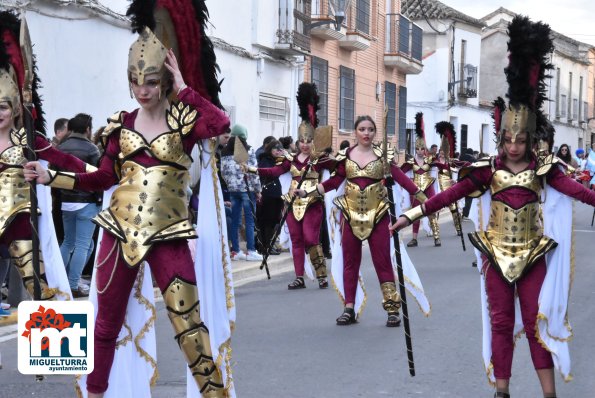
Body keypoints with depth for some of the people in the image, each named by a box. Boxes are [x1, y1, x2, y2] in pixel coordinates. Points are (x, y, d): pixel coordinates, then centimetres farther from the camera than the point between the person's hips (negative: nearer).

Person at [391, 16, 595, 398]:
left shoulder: (544, 169, -3)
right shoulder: (488, 169, -3)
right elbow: (452, 193, -7)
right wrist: (413, 214, -13)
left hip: (533, 255, 0)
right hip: (496, 255, 0)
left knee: (538, 321, 2)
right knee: (501, 322, 6)